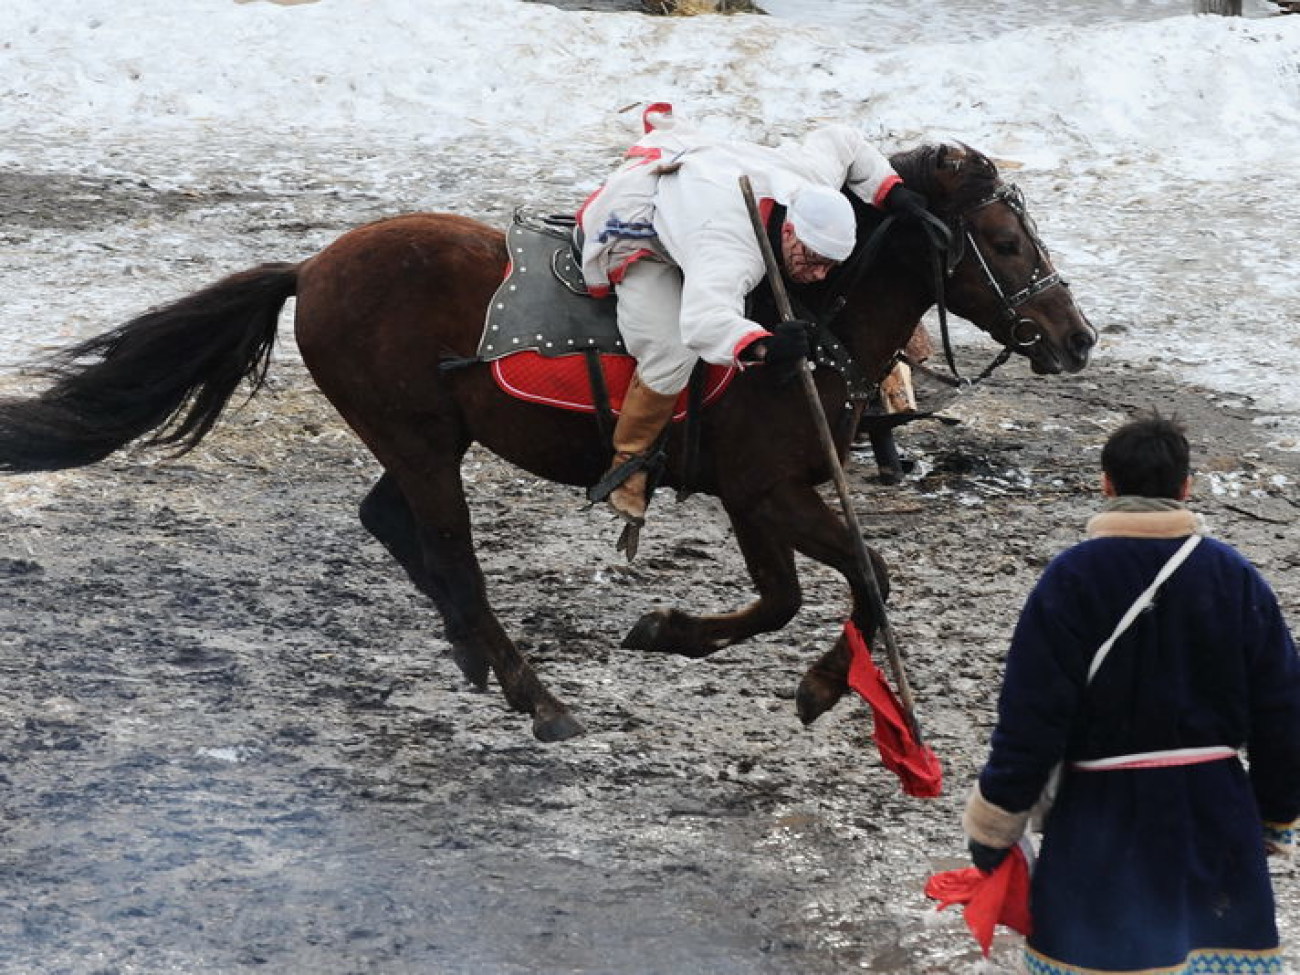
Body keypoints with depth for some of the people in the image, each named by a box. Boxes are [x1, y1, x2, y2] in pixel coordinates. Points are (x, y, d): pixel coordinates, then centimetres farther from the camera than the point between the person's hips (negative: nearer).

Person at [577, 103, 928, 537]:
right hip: (636, 234, -7)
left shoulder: (815, 178, -23)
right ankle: (627, 463, 0)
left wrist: (892, 191, -8)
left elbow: (841, 140, 0)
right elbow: (702, 320, -64)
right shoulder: (730, 252, -47)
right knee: (672, 356, -20)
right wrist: (762, 347, -78)